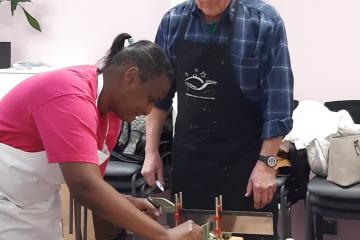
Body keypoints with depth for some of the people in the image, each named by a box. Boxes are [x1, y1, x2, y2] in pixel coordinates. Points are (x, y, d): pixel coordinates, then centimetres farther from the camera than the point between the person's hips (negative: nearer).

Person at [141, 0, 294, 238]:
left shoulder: (264, 22, -12)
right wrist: (152, 151, 3)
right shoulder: (173, 21, 0)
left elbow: (277, 101, -11)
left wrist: (266, 162, -14)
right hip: (187, 160, 3)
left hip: (244, 163, -3)